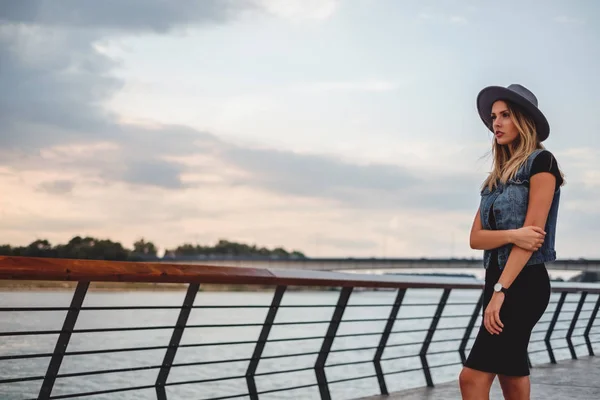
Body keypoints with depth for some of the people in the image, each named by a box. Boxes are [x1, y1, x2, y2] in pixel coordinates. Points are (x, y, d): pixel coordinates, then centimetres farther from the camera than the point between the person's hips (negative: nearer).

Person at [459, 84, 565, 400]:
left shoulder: (541, 162, -6)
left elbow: (533, 231, -15)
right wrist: (512, 235, -16)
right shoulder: (497, 176, 16)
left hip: (525, 283, -8)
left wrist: (500, 290, -19)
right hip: (497, 279, 8)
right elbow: (476, 237, 5)